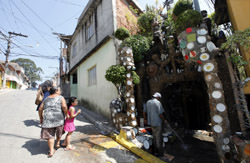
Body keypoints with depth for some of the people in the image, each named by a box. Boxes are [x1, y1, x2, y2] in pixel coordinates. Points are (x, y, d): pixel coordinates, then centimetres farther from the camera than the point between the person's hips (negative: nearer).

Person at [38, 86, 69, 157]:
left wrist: (41, 118, 21)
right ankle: (57, 143, 44)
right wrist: (66, 114, -5)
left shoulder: (46, 99, 12)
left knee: (50, 135, 12)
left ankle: (51, 151, 14)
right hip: (58, 118, -2)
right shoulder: (61, 98, -2)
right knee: (59, 131, 25)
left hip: (48, 119, 3)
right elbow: (64, 106, -17)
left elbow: (40, 109, 11)